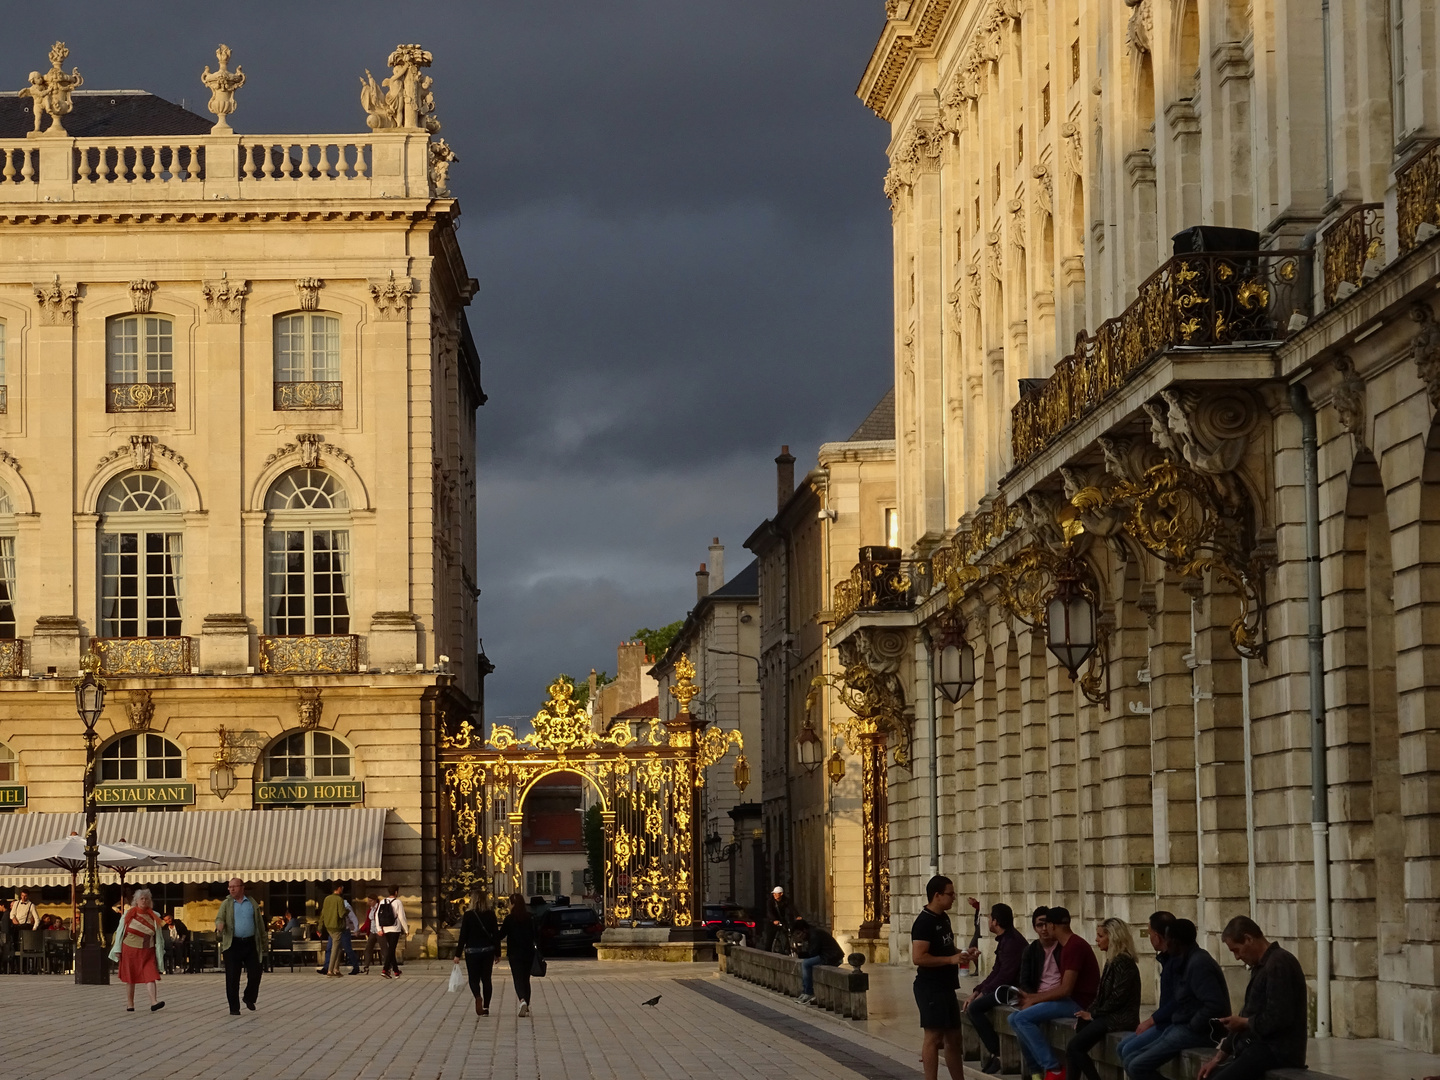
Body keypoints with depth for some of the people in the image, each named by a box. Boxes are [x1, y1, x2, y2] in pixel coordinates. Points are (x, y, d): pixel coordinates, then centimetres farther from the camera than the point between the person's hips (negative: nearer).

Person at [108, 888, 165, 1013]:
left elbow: (158, 936, 7)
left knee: (150, 976, -14)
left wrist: (159, 953, 4)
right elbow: (120, 931, 4)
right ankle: (129, 1005, 17)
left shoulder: (153, 916, 4)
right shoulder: (129, 914, 1)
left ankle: (154, 1003, -25)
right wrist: (118, 950, 1)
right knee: (130, 979, 7)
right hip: (130, 950, 0)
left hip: (147, 952, 0)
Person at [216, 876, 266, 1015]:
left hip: (250, 944, 1)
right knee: (232, 978, -2)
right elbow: (219, 918, -3)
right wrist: (219, 925, -28)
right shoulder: (226, 904, 7)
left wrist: (264, 943, 13)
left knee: (255, 974, -2)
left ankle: (250, 999, 23)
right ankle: (234, 1007, 5)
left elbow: (260, 924, 14)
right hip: (232, 945, -1)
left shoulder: (252, 904, 11)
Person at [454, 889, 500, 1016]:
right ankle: (486, 1007, 10)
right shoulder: (491, 915, -1)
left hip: (472, 951, -3)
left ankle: (478, 996, -24)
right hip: (488, 950, 3)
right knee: (486, 978, 12)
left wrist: (458, 954, -2)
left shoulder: (468, 915, -9)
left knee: (474, 978, 6)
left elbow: (463, 935, -8)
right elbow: (496, 934, 1)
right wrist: (497, 953, 10)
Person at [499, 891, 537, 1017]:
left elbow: (500, 934, -6)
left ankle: (523, 1001, -29)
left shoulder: (510, 919, -10)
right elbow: (534, 935, 7)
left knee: (518, 979, -4)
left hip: (515, 953, -4)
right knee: (526, 979, 16)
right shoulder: (530, 917, 1)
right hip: (529, 952, 4)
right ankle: (527, 1007, 18)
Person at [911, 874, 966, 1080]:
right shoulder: (924, 922, -16)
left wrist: (961, 954, 10)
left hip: (946, 987, 9)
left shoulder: (944, 918, 13)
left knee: (953, 1037, 13)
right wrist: (951, 959, -22)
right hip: (930, 988, -9)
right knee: (934, 1036, -7)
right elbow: (918, 957, -24)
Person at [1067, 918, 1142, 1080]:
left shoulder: (1123, 962, -13)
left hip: (1120, 1018, -10)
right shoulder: (1113, 960, 18)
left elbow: (1118, 997, -19)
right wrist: (1088, 1012, 3)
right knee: (1074, 1047, -3)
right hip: (1109, 1016, 10)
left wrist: (1093, 1014, -10)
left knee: (1074, 1047, -18)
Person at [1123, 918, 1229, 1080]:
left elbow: (1215, 1005, -28)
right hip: (1181, 1027, 10)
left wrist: (1193, 1027, -16)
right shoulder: (1188, 960, 13)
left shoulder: (1198, 964, -19)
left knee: (1138, 1067, -16)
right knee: (1130, 1061, 4)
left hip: (1195, 1032, -10)